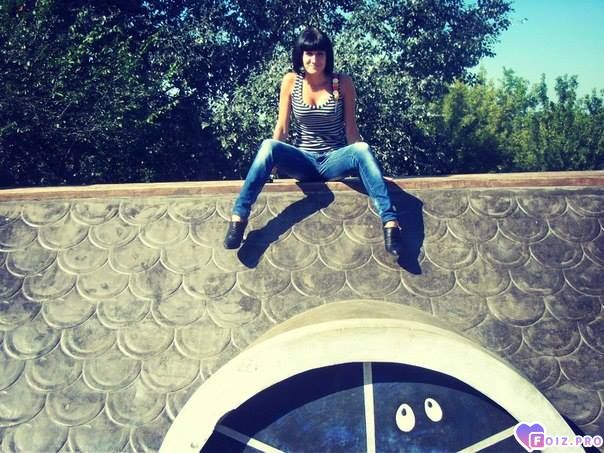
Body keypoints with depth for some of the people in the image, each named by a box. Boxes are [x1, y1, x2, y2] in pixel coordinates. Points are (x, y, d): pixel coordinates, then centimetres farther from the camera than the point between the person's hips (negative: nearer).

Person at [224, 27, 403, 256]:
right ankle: (239, 216, -32)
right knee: (268, 146, -30)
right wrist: (271, 162, -7)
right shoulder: (291, 81, 0)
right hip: (302, 161, 1)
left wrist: (363, 161, -11)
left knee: (363, 150, -34)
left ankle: (390, 221, -43)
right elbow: (282, 127, 2)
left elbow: (351, 129, 1)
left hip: (335, 160, -1)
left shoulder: (343, 83, -2)